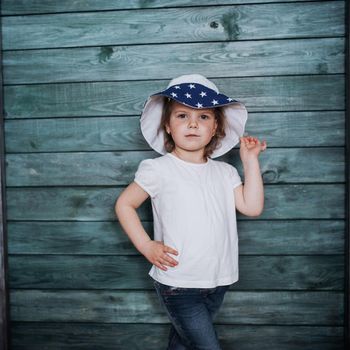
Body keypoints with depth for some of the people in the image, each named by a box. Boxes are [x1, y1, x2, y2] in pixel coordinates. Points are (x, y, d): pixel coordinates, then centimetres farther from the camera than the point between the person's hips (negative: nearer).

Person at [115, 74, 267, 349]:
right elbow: (124, 204, -3)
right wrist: (146, 246, -12)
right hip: (177, 283, -5)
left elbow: (252, 207, -4)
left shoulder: (225, 172, 4)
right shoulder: (159, 170, -10)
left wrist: (250, 160, -3)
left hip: (217, 282, 5)